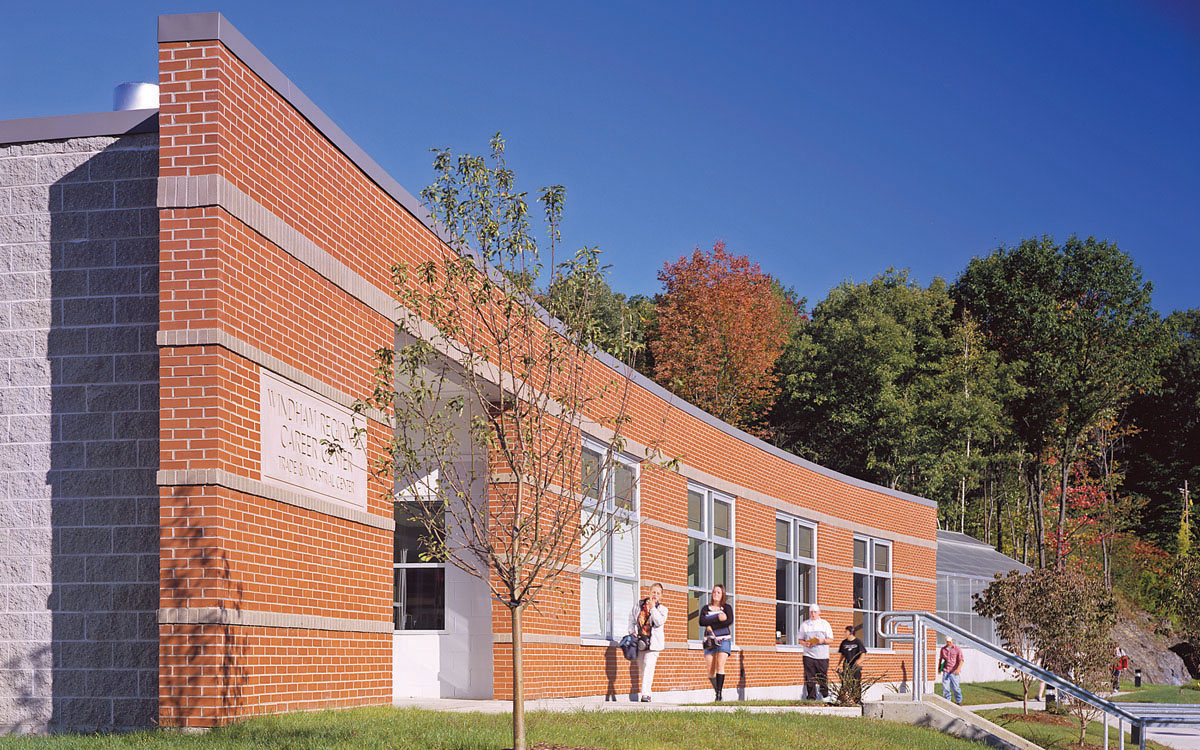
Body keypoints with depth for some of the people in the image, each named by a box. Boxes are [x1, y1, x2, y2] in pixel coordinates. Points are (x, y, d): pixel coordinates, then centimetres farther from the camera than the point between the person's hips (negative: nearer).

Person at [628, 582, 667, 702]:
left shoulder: (662, 609, 2)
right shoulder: (639, 605, 9)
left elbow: (659, 622, -14)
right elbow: (632, 619, 16)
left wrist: (653, 608, -13)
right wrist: (632, 632, 2)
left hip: (653, 642, -4)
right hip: (640, 640, 4)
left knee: (649, 666, -16)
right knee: (641, 667, 8)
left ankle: (645, 693, -20)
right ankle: (645, 690, 20)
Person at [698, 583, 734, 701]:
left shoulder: (727, 607, 9)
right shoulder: (705, 608, 13)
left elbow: (730, 621, -9)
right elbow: (702, 622, -5)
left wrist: (712, 626, -11)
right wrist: (718, 618, -13)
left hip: (723, 639, -2)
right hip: (710, 641, 2)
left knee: (720, 665, -18)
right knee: (710, 669, -4)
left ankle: (719, 692, -20)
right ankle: (717, 690, 12)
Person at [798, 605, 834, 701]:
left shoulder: (825, 624, 8)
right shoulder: (804, 624, 12)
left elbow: (831, 640, 7)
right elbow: (801, 639, 14)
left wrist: (823, 640, -13)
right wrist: (804, 643, -8)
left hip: (822, 656, -1)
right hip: (809, 655, 1)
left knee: (823, 677, 2)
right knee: (809, 678, -5)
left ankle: (825, 696, 21)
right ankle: (811, 698, -1)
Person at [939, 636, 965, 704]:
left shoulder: (957, 649, -3)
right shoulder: (943, 649, 8)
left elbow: (961, 660, -10)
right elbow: (940, 659, 21)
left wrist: (958, 669, -23)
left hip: (954, 671, -3)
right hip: (946, 670, 3)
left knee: (955, 687, -1)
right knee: (945, 686, -5)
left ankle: (959, 701, 18)